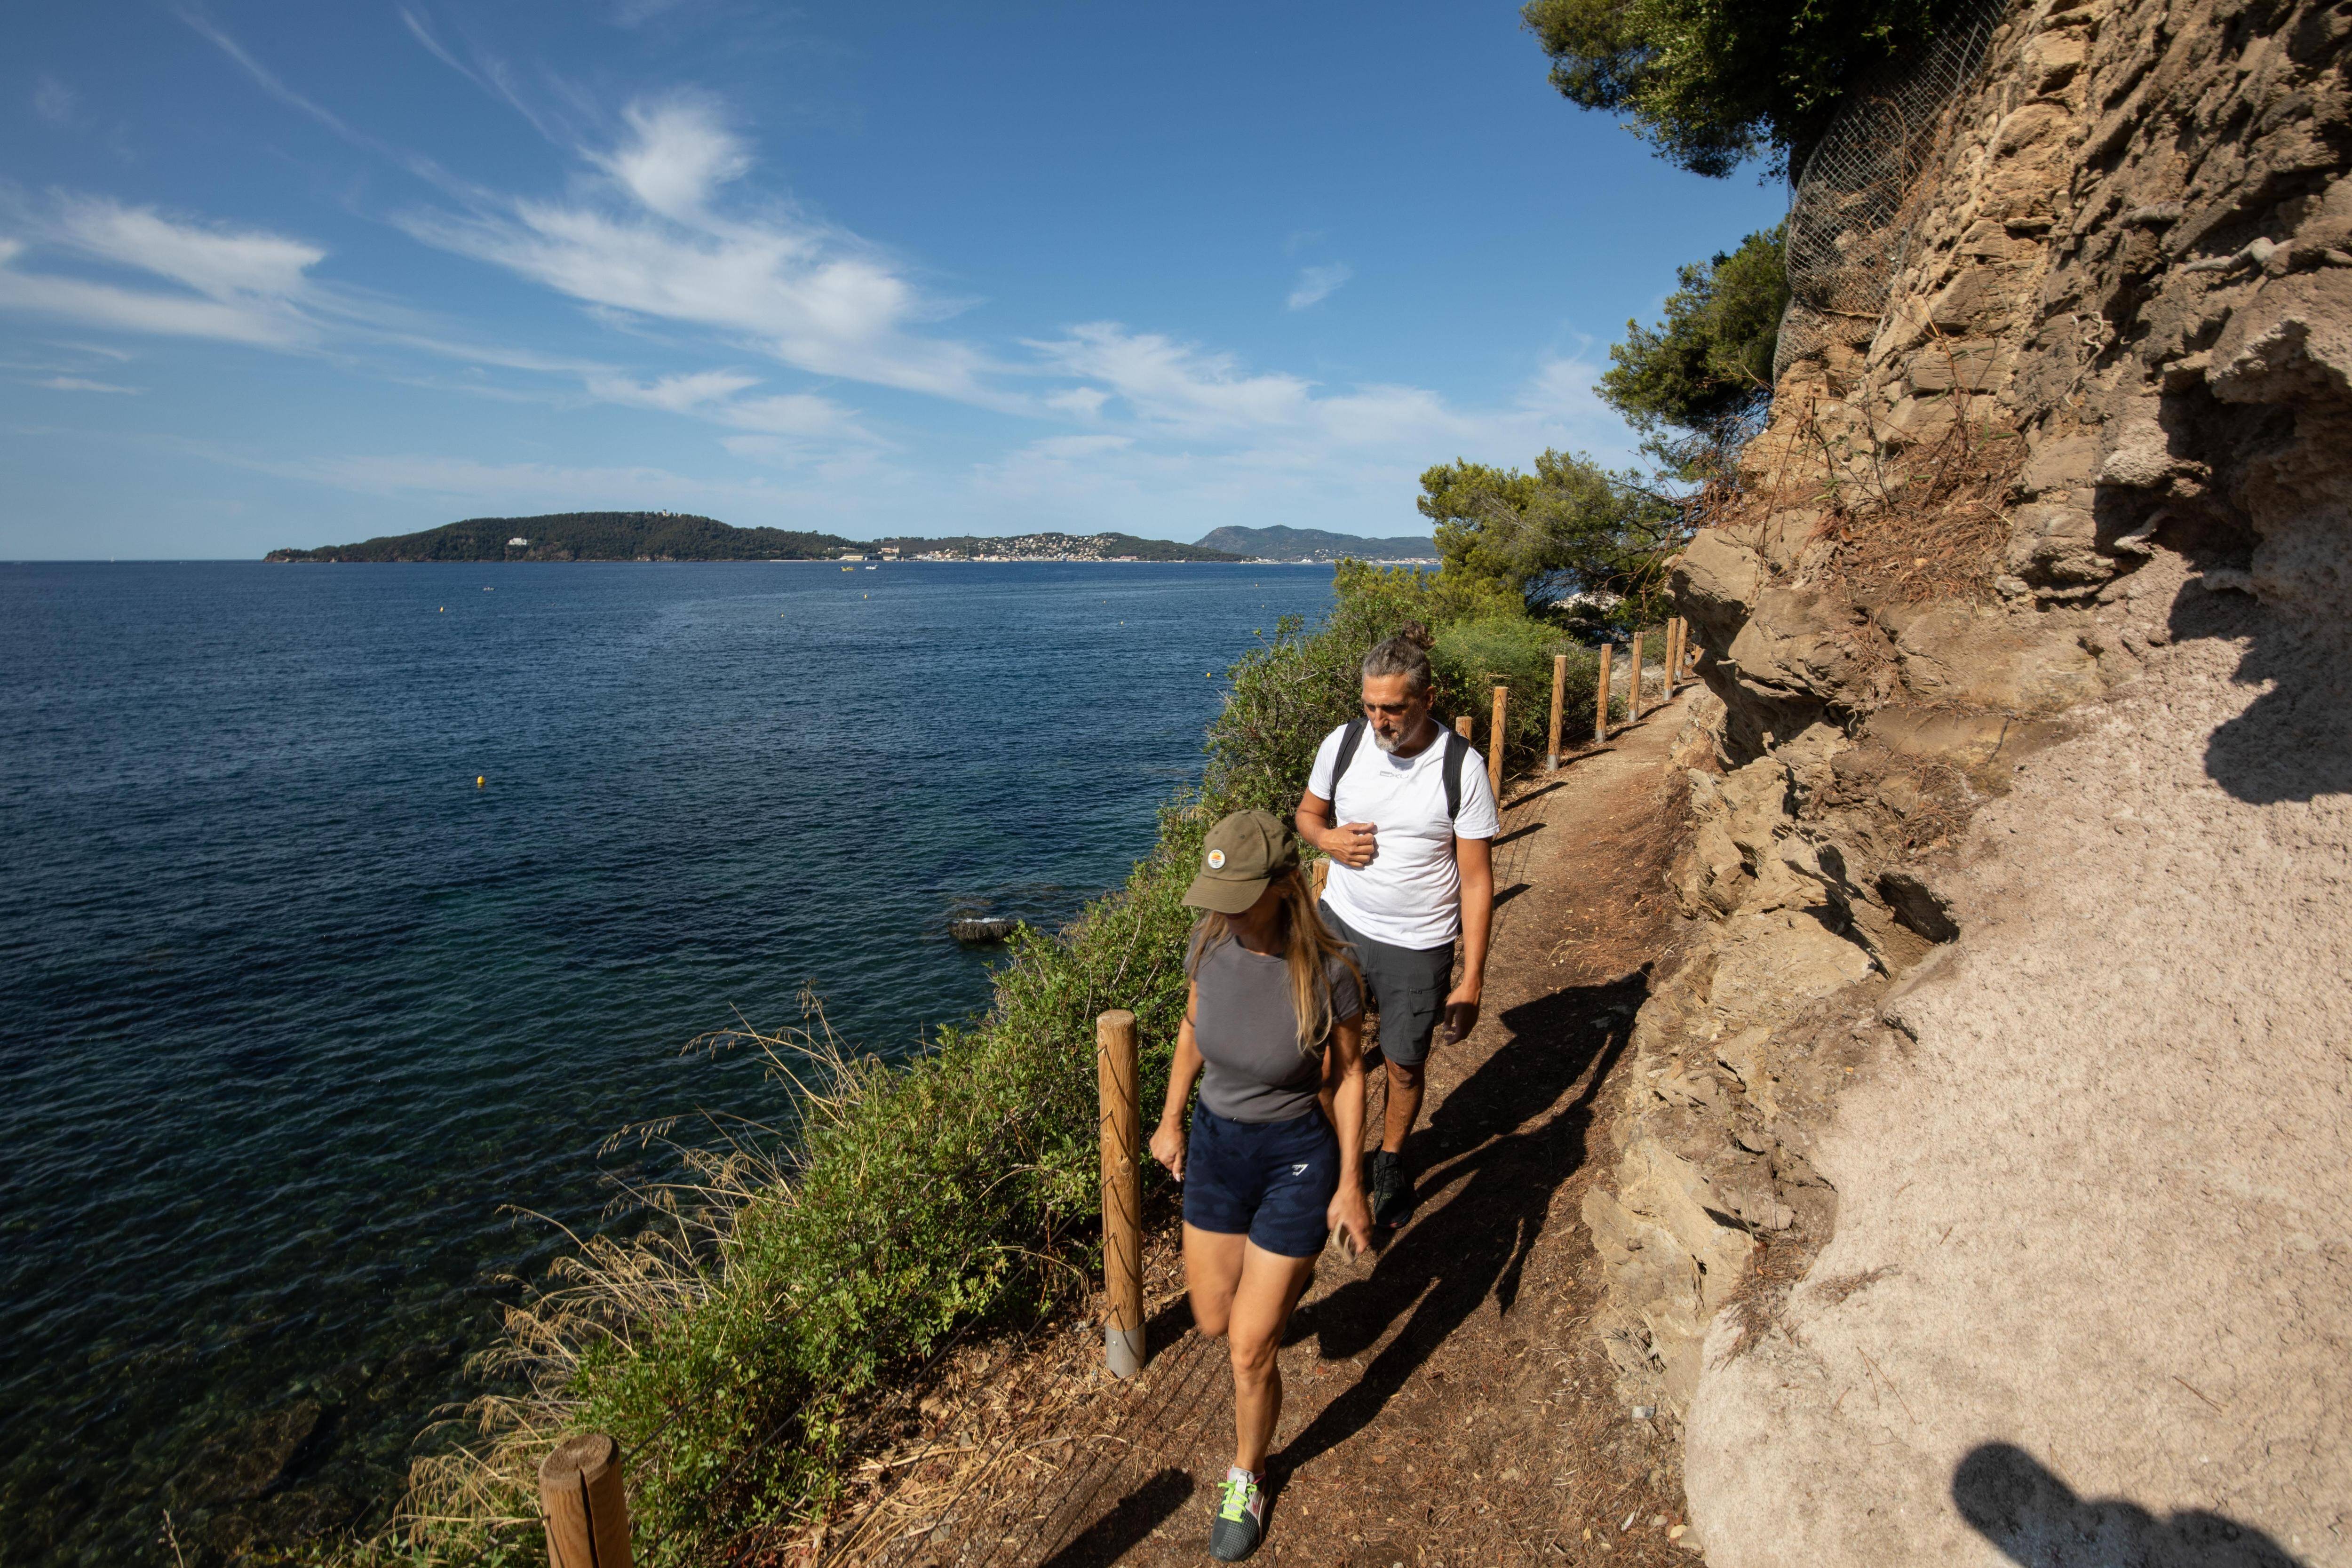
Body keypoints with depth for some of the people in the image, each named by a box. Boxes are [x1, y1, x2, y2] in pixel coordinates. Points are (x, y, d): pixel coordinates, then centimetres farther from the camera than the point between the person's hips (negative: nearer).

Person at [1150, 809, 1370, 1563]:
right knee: (1211, 1320, 21)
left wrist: (1351, 1186, -5)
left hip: (1297, 1159, -4)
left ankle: (1247, 1479, 38)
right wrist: (1170, 1120, 11)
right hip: (1215, 1143, 4)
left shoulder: (1327, 972, -26)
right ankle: (1283, 1277, 56)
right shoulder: (1210, 941, -15)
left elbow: (1347, 1073, -10)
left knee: (1250, 1352, 6)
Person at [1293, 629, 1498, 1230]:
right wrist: (1327, 838, -13)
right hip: (1340, 924, 2)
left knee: (1404, 1066, 14)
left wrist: (1472, 978, -11)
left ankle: (1391, 1160, 42)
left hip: (1418, 946, -2)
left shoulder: (1462, 768, -15)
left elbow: (1476, 881, -10)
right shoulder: (1342, 743, -6)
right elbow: (1308, 811, 12)